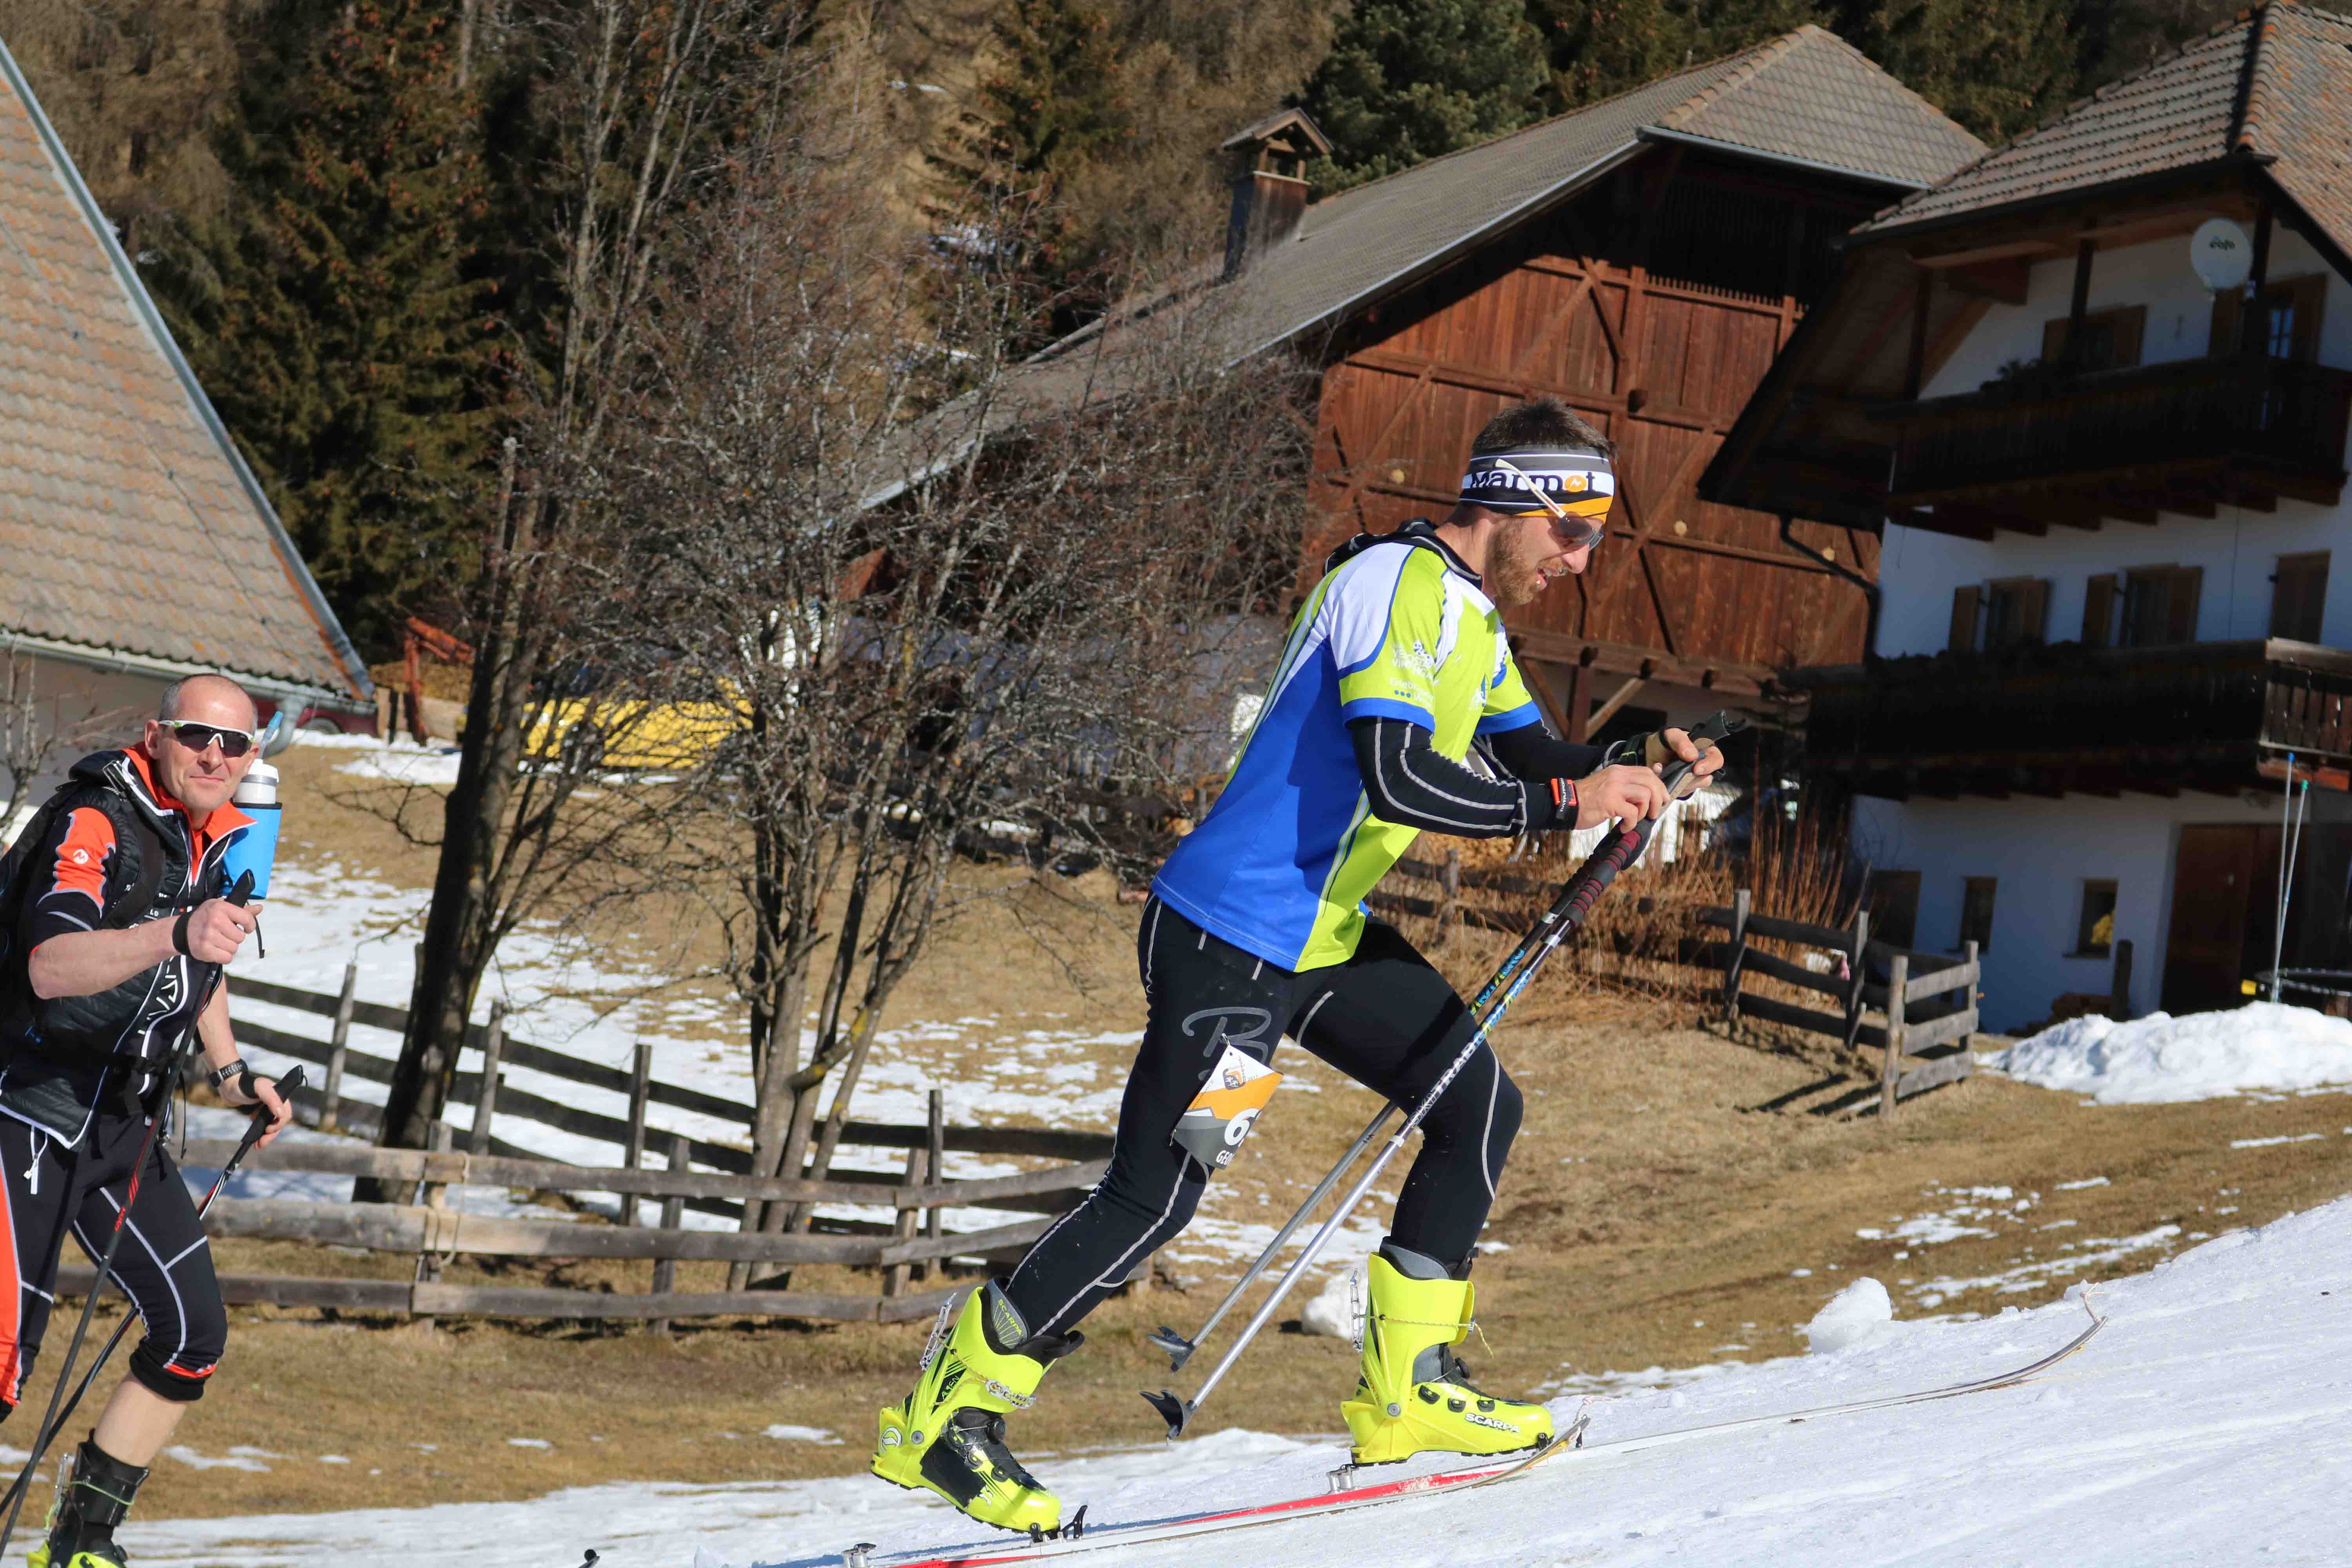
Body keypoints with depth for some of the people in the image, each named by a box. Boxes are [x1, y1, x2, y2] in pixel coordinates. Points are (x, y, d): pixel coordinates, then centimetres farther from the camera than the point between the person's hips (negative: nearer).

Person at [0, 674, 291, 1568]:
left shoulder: (220, 840, 7)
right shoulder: (92, 823, -18)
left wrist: (229, 1072, 15)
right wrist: (174, 935, -50)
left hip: (121, 1129, 8)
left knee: (195, 1335, 4)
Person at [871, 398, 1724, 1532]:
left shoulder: (1469, 617, 14)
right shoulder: (1401, 587, -18)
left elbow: (1533, 757, 19)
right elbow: (1398, 778, -29)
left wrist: (1633, 766, 0)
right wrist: (1567, 803, -24)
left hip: (1327, 934, 10)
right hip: (1234, 934, -10)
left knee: (1480, 1109, 9)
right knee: (1155, 1193, -9)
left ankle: (1406, 1392, 17)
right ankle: (942, 1412, 2)